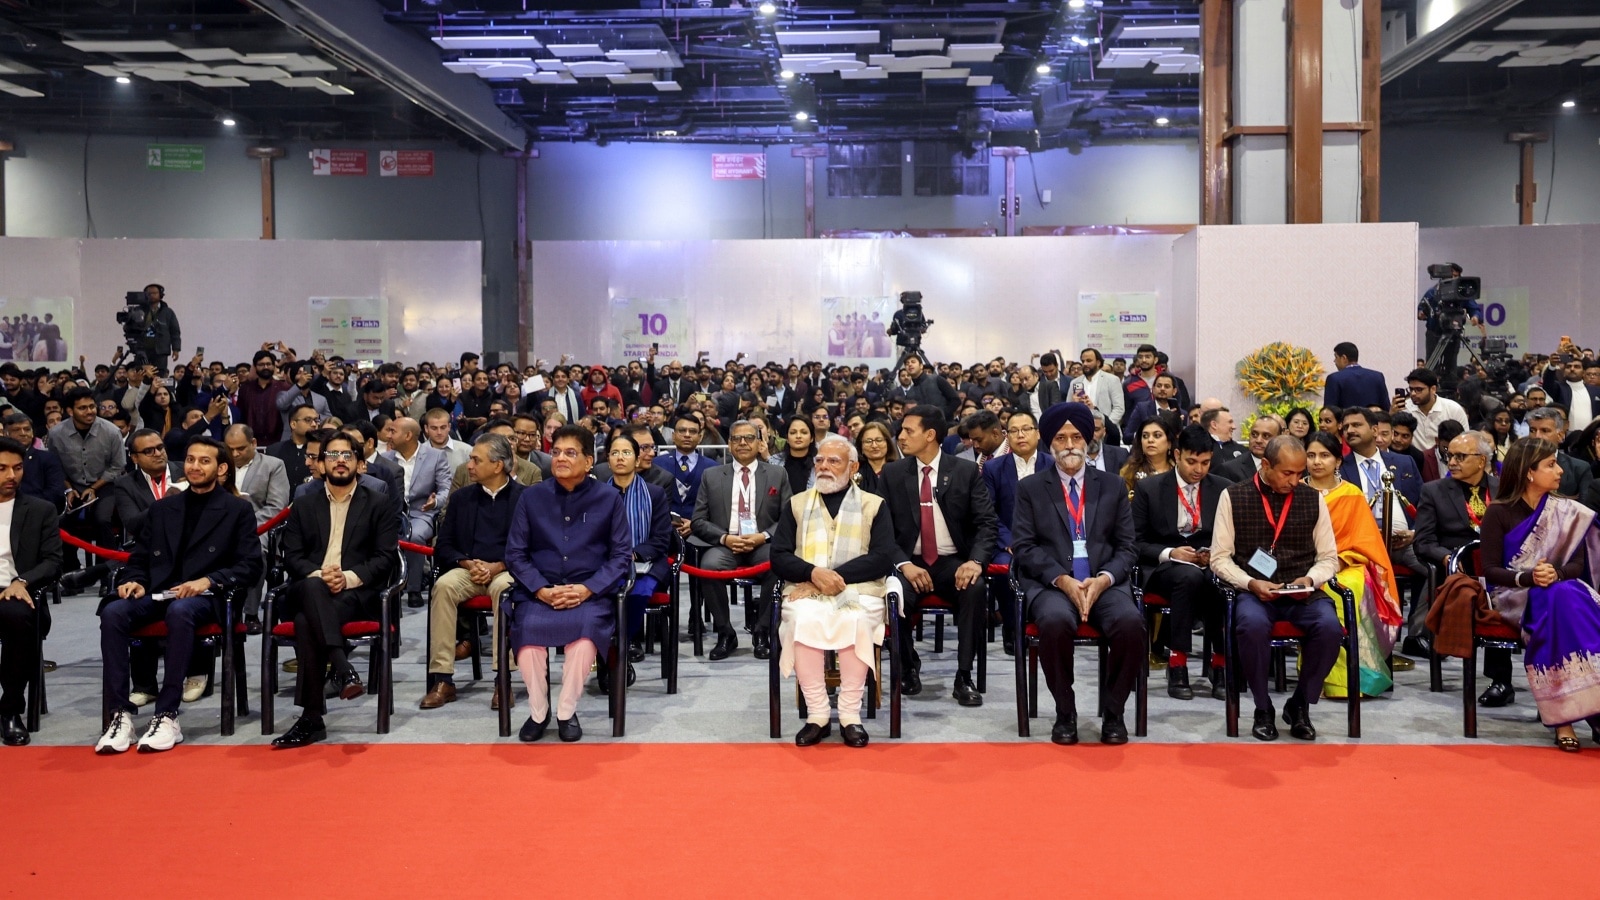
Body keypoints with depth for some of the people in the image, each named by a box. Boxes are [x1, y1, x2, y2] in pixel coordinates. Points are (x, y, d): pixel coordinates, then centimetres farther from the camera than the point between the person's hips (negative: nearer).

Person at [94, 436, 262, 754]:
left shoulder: (238, 510, 9)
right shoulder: (162, 508, 22)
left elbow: (251, 567, 0)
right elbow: (139, 558, 21)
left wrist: (208, 580, -15)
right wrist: (134, 581, -3)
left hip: (204, 597, -4)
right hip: (157, 593, 4)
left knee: (179, 611, -39)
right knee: (112, 613, -28)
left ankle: (167, 716, -35)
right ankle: (121, 715, -27)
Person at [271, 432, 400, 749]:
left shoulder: (381, 504, 13)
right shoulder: (304, 504, 20)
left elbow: (386, 557, 2)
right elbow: (292, 557, 10)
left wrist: (349, 577, -15)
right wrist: (318, 575, -12)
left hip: (358, 594, -2)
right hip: (308, 591, 2)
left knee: (307, 623, -34)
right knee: (312, 588, -37)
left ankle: (312, 718, -34)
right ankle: (342, 669, -44)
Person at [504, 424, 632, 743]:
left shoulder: (609, 499, 5)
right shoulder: (530, 497, 8)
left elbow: (622, 555, 1)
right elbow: (515, 554, 5)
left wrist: (586, 590, -13)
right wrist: (542, 591, -12)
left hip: (590, 592, -1)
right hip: (539, 592, 1)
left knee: (586, 626, -35)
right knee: (528, 628, -31)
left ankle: (567, 711, -12)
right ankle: (538, 712, -6)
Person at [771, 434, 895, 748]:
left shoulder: (873, 505, 11)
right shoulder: (796, 504, 16)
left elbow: (883, 559, -2)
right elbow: (778, 557, 6)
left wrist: (836, 576, -13)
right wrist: (814, 573, -14)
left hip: (859, 591, -1)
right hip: (807, 590, 1)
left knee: (856, 621, -34)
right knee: (804, 619, -32)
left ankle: (850, 715, -23)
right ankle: (817, 715, -22)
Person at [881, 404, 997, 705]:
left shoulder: (966, 471, 1)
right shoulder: (893, 473, 5)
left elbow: (987, 523, -3)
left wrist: (975, 560, -22)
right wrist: (904, 563, -16)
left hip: (954, 563, 0)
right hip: (911, 563, 1)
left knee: (975, 589, -33)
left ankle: (964, 677, -18)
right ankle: (909, 668, -2)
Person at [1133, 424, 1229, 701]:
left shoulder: (1223, 489, 8)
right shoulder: (1148, 488, 1)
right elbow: (1135, 542, 0)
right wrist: (1170, 553, -16)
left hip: (1210, 565, 2)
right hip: (1163, 567, -2)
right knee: (1189, 577, -38)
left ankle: (1221, 664, -21)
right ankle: (1177, 664, -32)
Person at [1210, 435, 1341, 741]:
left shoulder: (1312, 498, 9)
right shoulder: (1234, 496, 2)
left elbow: (1329, 558, 13)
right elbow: (1220, 558, 1)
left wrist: (1310, 579, -8)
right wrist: (1251, 583, -14)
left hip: (1303, 594, 2)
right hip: (1254, 592, -2)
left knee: (1330, 627, -29)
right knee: (1252, 624, -36)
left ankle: (1300, 706, -3)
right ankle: (1263, 710, -11)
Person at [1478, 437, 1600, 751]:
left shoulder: (1568, 512, 9)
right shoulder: (1499, 512, -3)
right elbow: (1490, 571, -7)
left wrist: (1555, 573, -20)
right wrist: (1527, 577, -24)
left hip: (1563, 589, 3)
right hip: (1514, 594, -3)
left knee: (1569, 600, -34)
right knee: (1556, 601, -36)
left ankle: (1566, 715, -33)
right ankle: (1564, 713, -34)